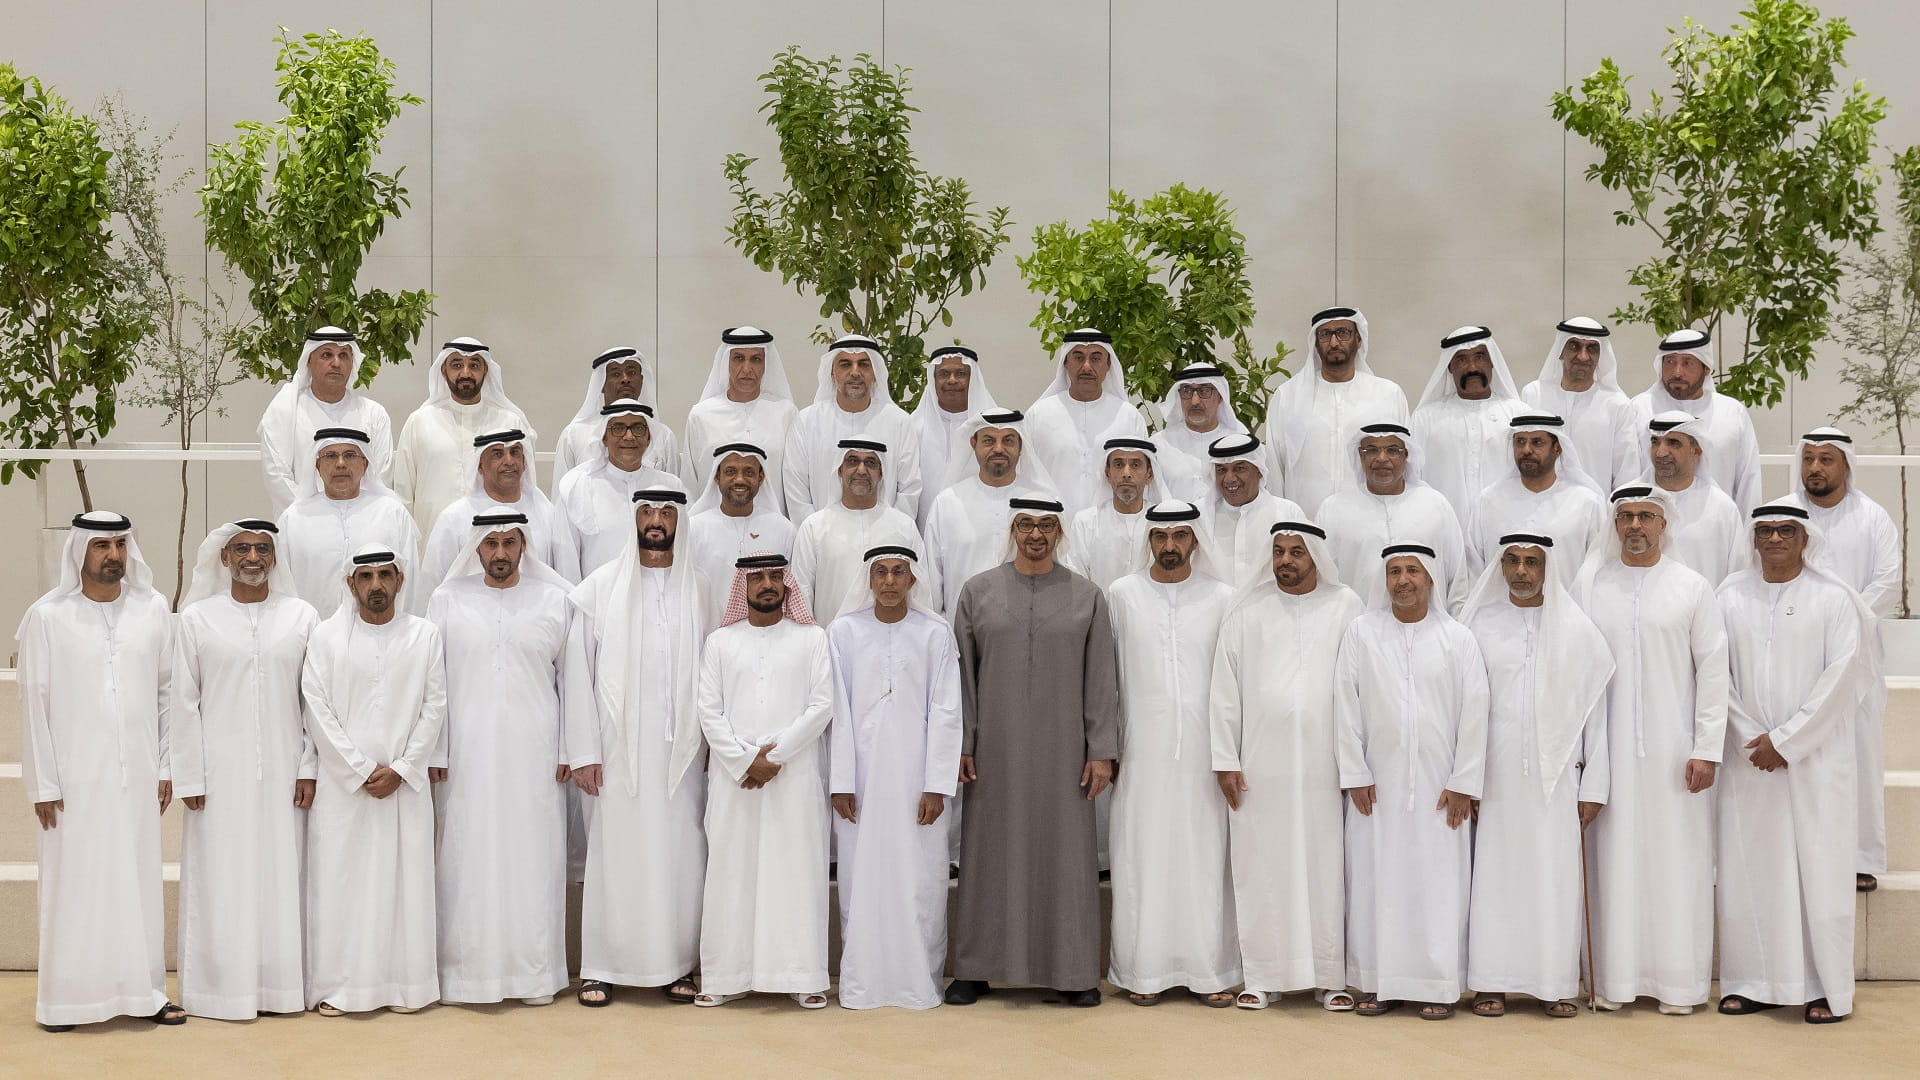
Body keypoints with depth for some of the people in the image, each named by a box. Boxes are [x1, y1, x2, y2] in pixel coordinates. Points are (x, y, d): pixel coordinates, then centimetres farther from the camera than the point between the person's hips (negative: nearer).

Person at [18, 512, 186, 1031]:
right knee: (74, 884, 2)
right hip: (75, 777, -2)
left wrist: (166, 766, 4)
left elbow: (168, 691, 7)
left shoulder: (153, 610, 4)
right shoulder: (47, 617, -3)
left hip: (137, 775, 2)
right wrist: (42, 783, -5)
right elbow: (34, 703, -3)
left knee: (139, 882, 6)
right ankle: (66, 997, 11)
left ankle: (144, 990, 14)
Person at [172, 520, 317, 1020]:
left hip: (282, 773, 1)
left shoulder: (302, 617, 4)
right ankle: (223, 985, 9)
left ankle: (280, 985, 12)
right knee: (222, 880, 2)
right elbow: (183, 702, 1)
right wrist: (190, 777, -3)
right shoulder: (197, 618, 2)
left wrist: (309, 768, -1)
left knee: (281, 877, 4)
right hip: (220, 774, -1)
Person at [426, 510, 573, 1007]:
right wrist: (435, 753, -2)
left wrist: (568, 751, 0)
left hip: (534, 754, 0)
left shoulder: (556, 602, 6)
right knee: (468, 858, 0)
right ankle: (467, 969, 8)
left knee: (533, 857, 1)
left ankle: (535, 971, 8)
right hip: (466, 755, 0)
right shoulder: (447, 602, 6)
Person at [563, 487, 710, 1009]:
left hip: (681, 751, 1)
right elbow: (579, 674, 0)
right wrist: (583, 752, -5)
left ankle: (677, 964, 12)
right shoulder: (600, 588, 2)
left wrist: (712, 745, -1)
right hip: (619, 750, -1)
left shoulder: (700, 591, 7)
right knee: (613, 853, 0)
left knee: (680, 854, 3)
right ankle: (601, 967, 8)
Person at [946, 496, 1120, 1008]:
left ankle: (1072, 971, 10)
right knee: (991, 853, 4)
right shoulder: (978, 592, 6)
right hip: (996, 751, 0)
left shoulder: (1087, 597, 5)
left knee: (1066, 854, 2)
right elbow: (961, 674, 5)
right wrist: (961, 744, -2)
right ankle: (976, 969, 12)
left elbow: (1101, 678, 2)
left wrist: (1101, 751, -3)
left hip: (1063, 751, 0)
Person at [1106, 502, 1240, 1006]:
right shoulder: (1122, 595, 5)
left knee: (1205, 854, 1)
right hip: (1143, 750, 0)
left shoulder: (1222, 599, 4)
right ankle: (1145, 970, 9)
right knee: (1143, 854, 2)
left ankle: (1212, 970, 9)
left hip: (1204, 750, 0)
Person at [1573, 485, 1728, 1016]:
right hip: (1609, 748, 1)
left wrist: (1706, 750, -5)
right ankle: (1615, 979, 9)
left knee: (1676, 858, 0)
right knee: (1615, 858, 2)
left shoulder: (1692, 588, 4)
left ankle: (1677, 981, 8)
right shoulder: (1589, 588, 7)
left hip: (1672, 748, -1)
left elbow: (1713, 670, 1)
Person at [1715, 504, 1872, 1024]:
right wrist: (1752, 736, -8)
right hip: (1750, 759, 2)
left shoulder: (1832, 599, -1)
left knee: (1819, 867, -2)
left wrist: (1785, 741, -11)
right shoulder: (1731, 598, 6)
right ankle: (1752, 981, 10)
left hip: (1816, 758, -2)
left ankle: (1826, 988, 5)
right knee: (1748, 867, 2)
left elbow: (1839, 676, -7)